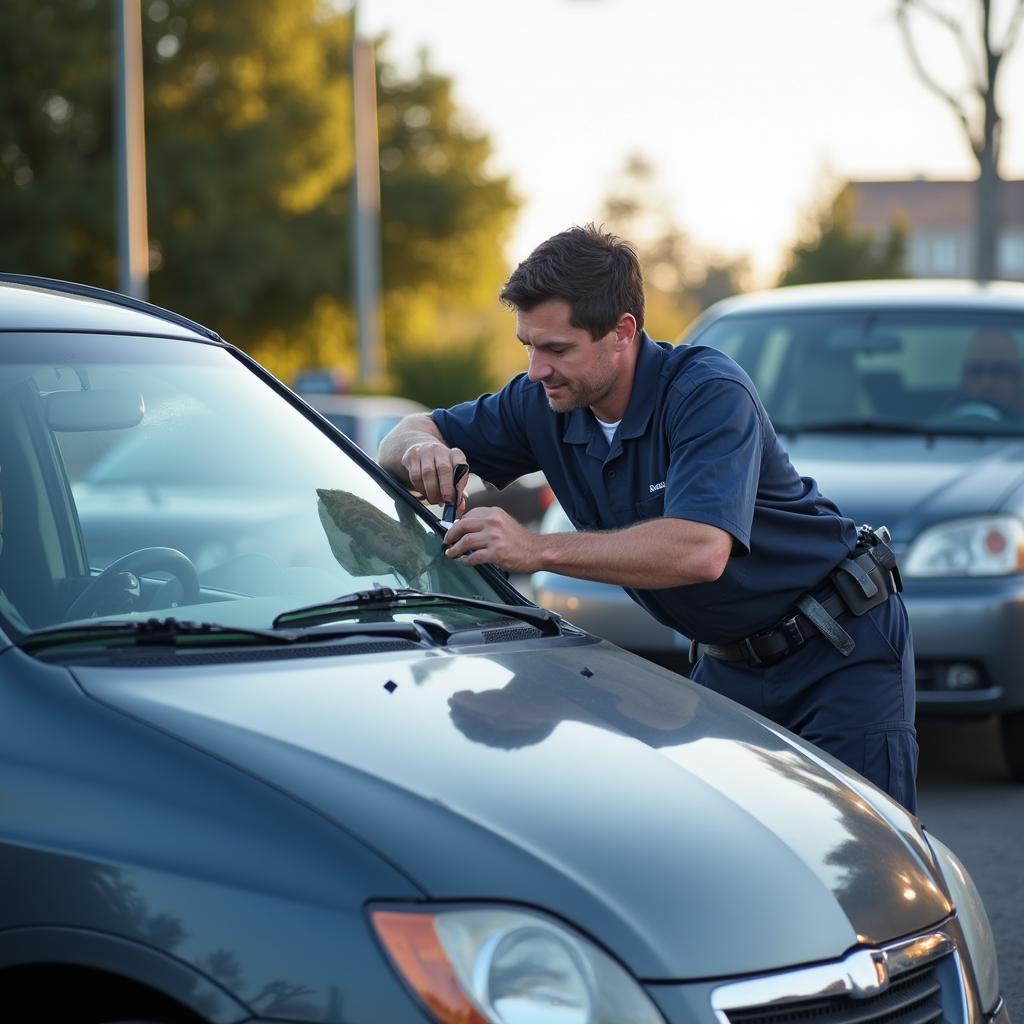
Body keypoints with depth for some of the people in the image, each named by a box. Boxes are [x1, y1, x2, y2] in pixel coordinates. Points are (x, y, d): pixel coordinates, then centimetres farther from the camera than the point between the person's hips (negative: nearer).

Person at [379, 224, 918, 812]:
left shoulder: (709, 392, -25)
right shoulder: (545, 406, -4)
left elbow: (700, 551, -39)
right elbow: (400, 440, 5)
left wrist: (539, 550, -41)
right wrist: (422, 449, -20)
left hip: (843, 650, -6)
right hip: (727, 663, 6)